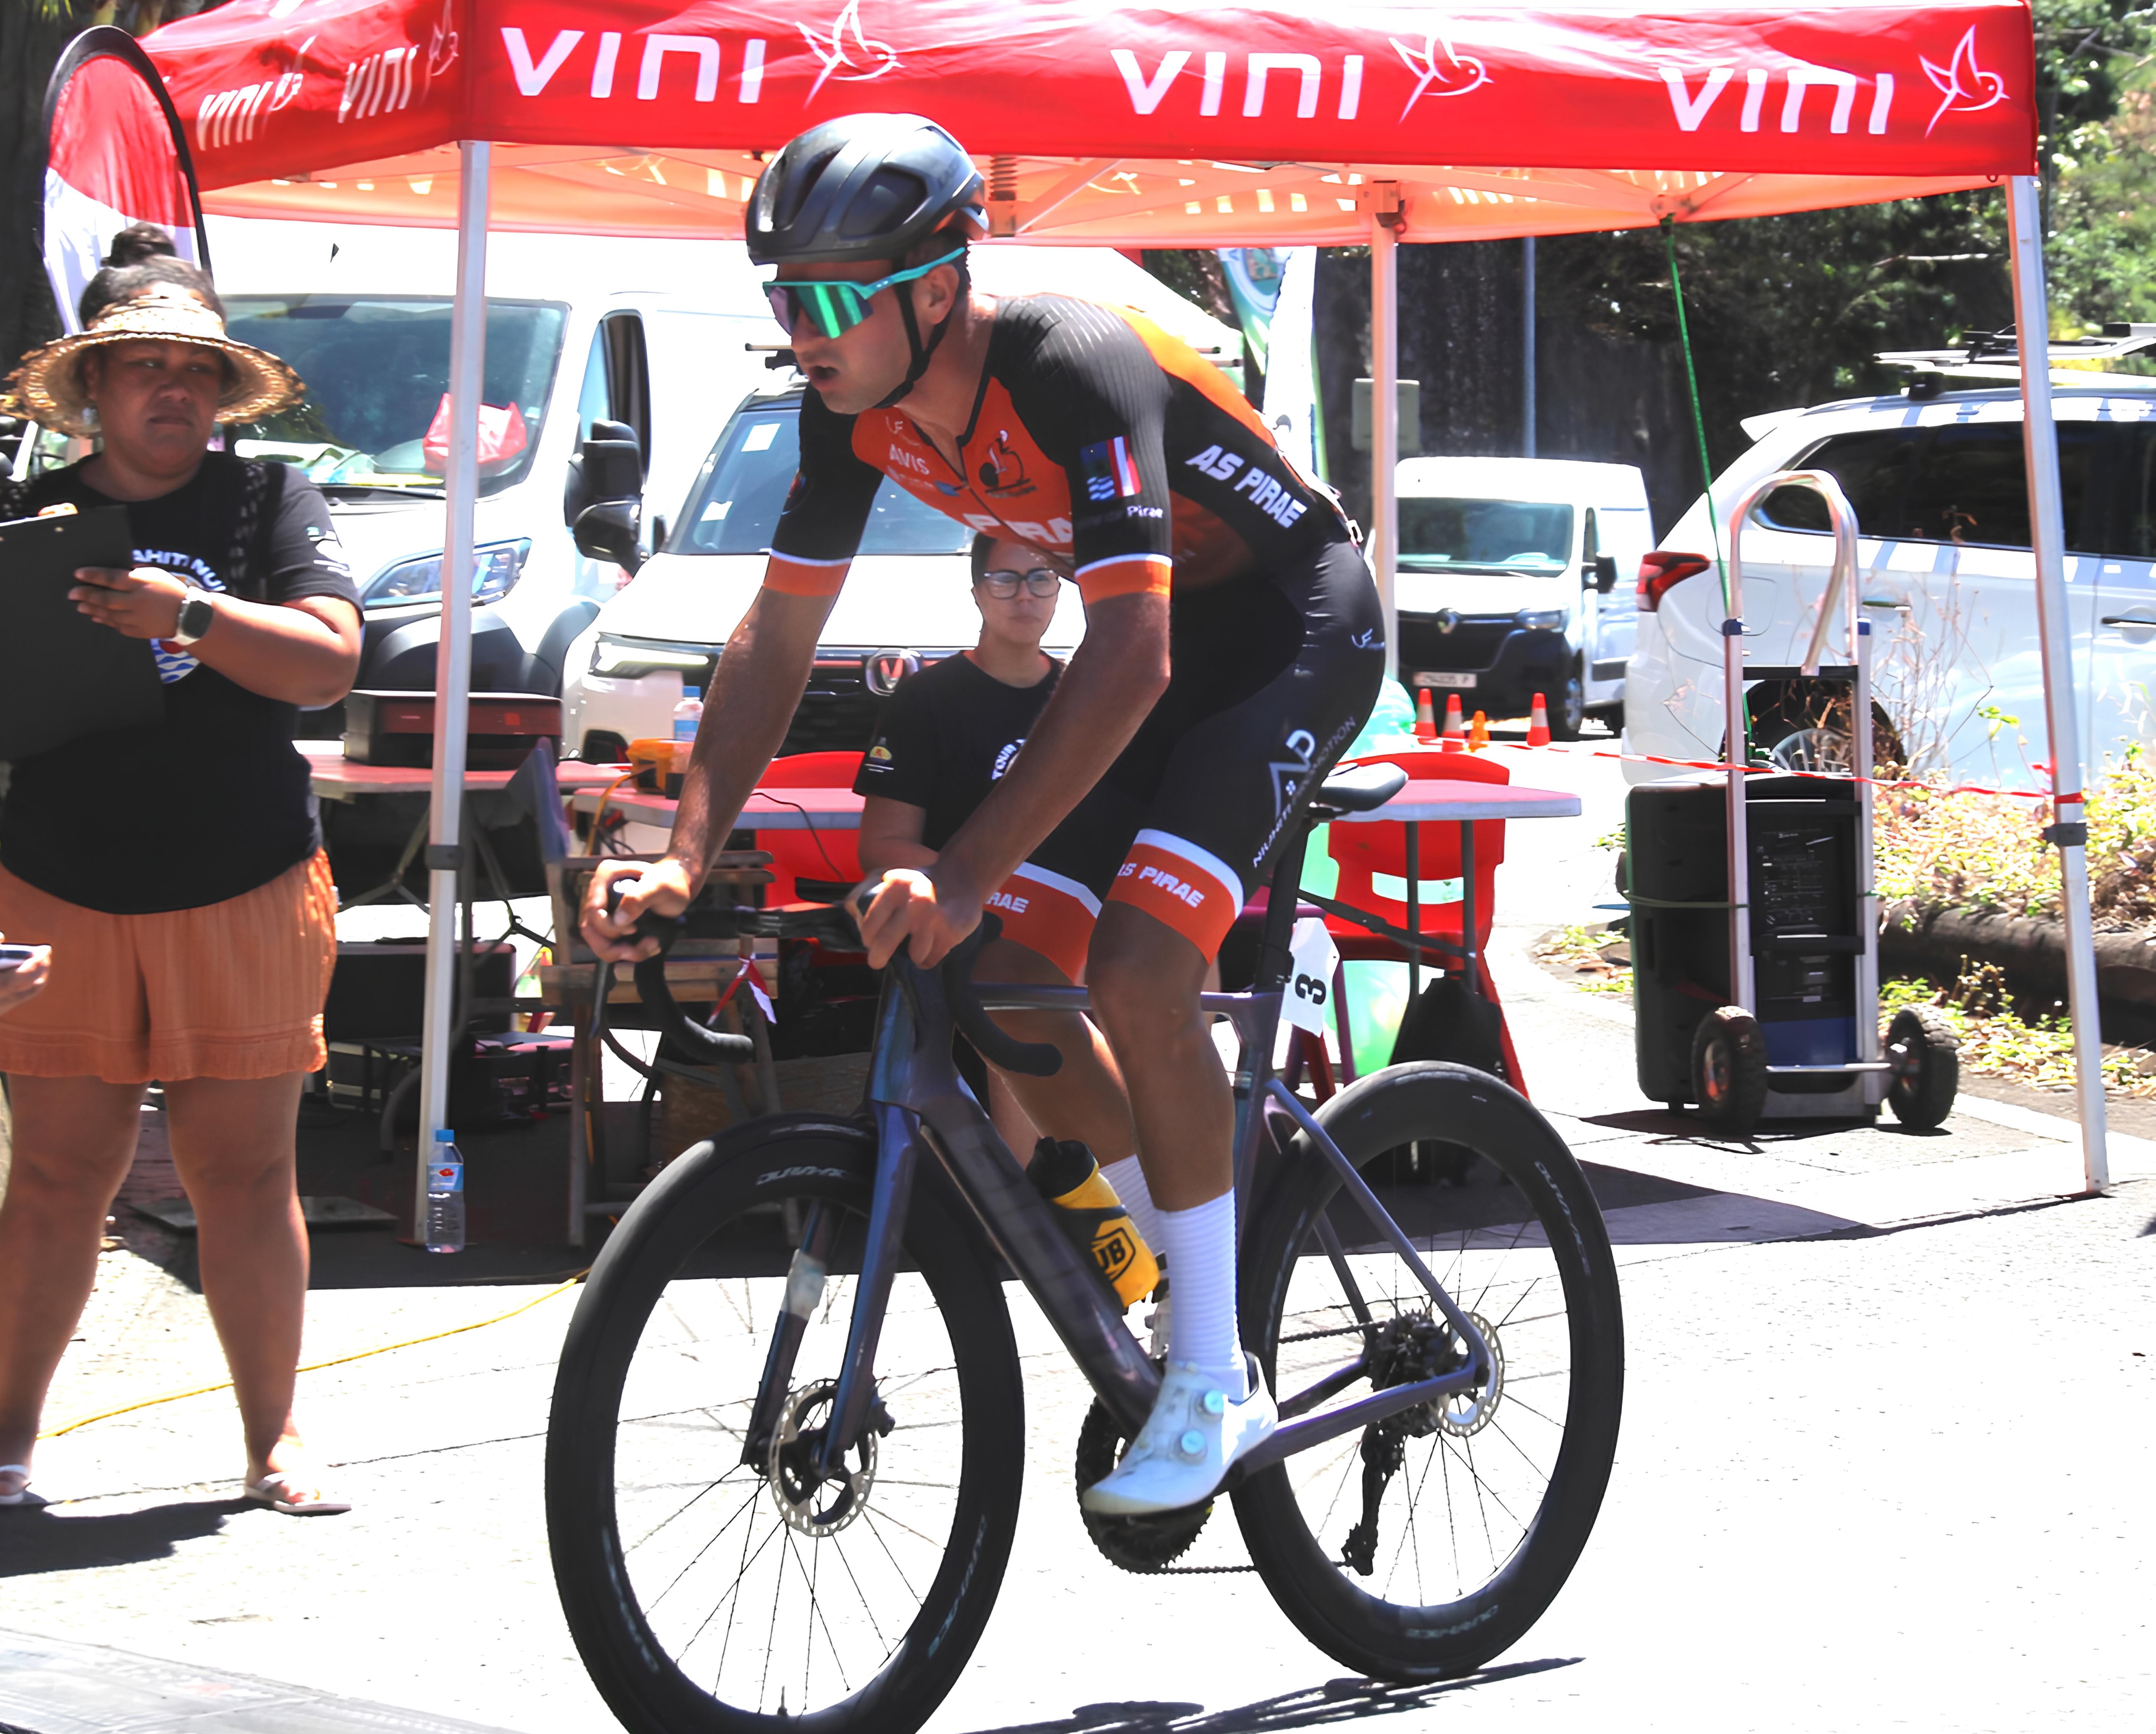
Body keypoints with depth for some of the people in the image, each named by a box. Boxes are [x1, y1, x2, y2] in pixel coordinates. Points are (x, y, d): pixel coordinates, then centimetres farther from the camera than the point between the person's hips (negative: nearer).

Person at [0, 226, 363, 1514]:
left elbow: (329, 661, -9)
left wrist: (186, 613, -21)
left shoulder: (270, 504, 4)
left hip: (244, 896, -1)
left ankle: (274, 1438, 9)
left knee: (247, 1170, 1)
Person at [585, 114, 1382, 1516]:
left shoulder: (1079, 373, -34)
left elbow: (1132, 663, -40)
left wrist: (967, 872, -46)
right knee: (1008, 981, 0)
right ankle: (1150, 1286, 21)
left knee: (1138, 971, -23)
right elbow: (779, 638, -3)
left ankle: (1216, 1387, -13)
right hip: (1154, 638, 8)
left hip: (1294, 628, -8)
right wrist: (686, 860, -15)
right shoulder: (860, 408, -10)